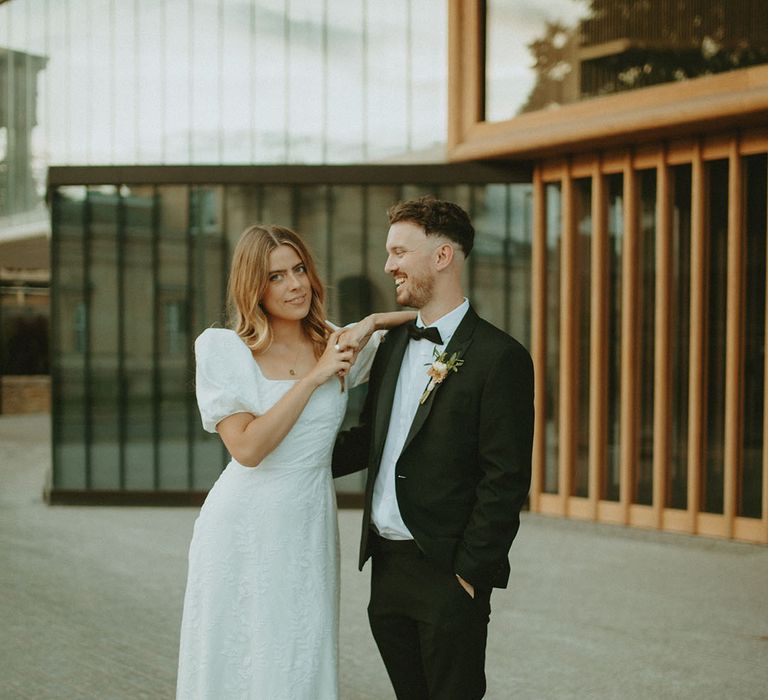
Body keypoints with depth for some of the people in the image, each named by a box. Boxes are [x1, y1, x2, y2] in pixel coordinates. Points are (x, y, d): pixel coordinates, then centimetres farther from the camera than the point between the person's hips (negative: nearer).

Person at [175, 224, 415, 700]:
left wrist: (372, 323, -5)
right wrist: (313, 378, -16)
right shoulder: (221, 349, -6)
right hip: (243, 532, -2)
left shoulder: (338, 347, 4)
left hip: (310, 532, 3)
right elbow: (248, 447, -16)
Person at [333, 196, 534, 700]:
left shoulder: (499, 357, -12)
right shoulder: (393, 345, 12)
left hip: (448, 575, -7)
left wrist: (469, 573, -15)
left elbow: (506, 480, -14)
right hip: (387, 565, 7)